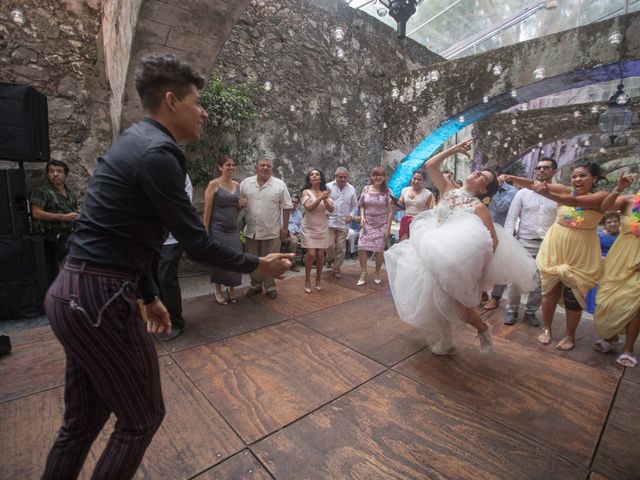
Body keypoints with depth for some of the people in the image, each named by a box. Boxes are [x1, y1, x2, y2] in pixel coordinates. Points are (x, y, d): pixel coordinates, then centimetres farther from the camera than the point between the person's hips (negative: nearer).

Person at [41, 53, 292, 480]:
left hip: (75, 291, 10)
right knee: (142, 416, 10)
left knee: (84, 420, 24)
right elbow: (197, 244, -18)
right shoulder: (157, 151, -17)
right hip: (99, 298, -10)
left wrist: (149, 295, 21)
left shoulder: (138, 143, 14)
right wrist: (259, 264, -4)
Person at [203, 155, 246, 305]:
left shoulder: (237, 185, 9)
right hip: (217, 229, -5)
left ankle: (231, 289, 23)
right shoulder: (213, 184, -7)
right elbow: (207, 210, -10)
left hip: (233, 229, 5)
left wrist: (243, 204, -2)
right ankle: (217, 290, 22)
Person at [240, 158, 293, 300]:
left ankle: (270, 287, 22)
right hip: (251, 231, 3)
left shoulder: (279, 185, -3)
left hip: (272, 231, -2)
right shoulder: (245, 183, 3)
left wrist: (285, 227, -4)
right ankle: (255, 285, 30)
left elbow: (286, 207, -2)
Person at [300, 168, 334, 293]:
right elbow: (309, 207, -17)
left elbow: (331, 209, -5)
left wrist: (325, 200, -22)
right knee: (311, 254, -11)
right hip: (309, 228, -2)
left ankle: (318, 279, 21)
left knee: (320, 254, 2)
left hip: (322, 228, 3)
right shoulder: (306, 192, -3)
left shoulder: (325, 192, 4)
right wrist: (320, 198, -27)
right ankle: (307, 280, 7)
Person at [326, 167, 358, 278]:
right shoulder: (328, 186, -1)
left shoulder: (351, 189, 8)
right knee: (330, 245, -8)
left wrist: (351, 215, 1)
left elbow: (355, 205, 15)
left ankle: (337, 269, 21)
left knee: (341, 248, 5)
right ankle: (330, 259, 26)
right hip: (330, 221, -2)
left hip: (344, 223, 2)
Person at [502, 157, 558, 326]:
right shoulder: (523, 193, 4)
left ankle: (530, 312, 26)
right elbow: (511, 217, 1)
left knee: (540, 282, 9)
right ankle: (512, 310, 17)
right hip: (524, 243, -1)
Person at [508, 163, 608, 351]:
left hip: (581, 253, -2)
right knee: (549, 291, 9)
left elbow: (575, 202, -31)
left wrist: (548, 194, -48)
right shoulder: (566, 190, -3)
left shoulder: (601, 196, -10)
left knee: (573, 295, 6)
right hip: (555, 247, 2)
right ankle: (546, 329, 27)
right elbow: (534, 184, -12)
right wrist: (509, 177, -25)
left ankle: (570, 335, 26)